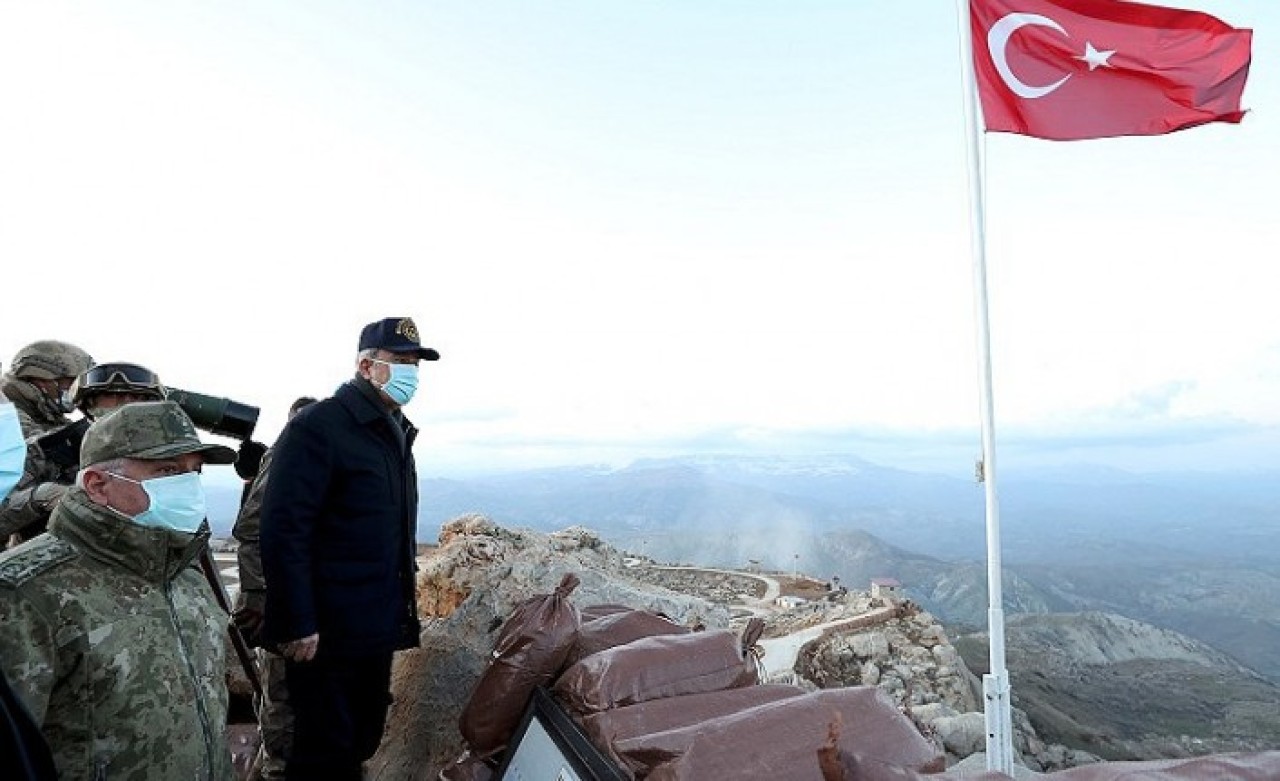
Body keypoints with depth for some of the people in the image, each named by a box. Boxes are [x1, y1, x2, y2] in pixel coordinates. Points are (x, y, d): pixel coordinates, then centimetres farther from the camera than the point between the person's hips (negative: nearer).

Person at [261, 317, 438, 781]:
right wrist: (298, 624, -21)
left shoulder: (395, 433, 12)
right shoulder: (317, 427, -15)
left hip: (378, 628, 8)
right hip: (328, 633, -8)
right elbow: (283, 531, -20)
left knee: (362, 741, 19)